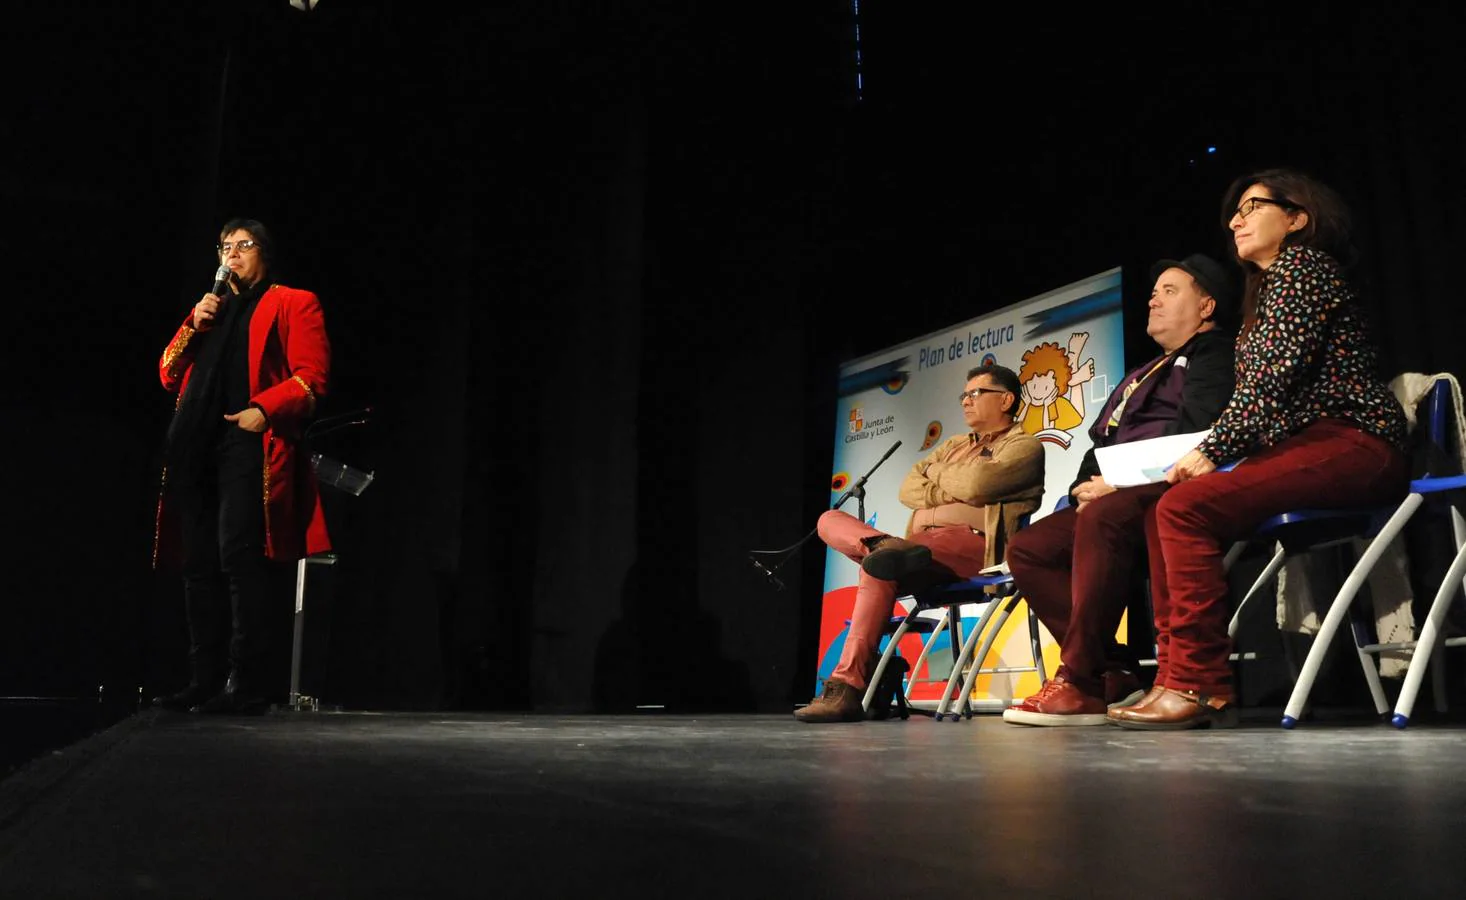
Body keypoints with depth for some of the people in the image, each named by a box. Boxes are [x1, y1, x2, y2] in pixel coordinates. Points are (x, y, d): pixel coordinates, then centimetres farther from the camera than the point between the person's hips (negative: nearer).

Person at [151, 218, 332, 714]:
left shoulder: (293, 303, 10)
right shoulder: (209, 308, 28)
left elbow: (312, 376, -2)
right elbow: (169, 375, 22)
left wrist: (263, 409, -16)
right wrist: (194, 325, 8)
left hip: (247, 442, -6)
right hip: (196, 446, 6)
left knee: (237, 556, -15)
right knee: (199, 564, 4)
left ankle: (245, 684, -12)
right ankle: (204, 682, 9)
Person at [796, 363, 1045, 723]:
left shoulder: (1024, 446, 8)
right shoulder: (954, 445, 31)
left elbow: (975, 483, -12)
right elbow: (908, 490, 18)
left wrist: (935, 473, 7)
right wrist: (953, 490, -1)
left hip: (974, 544, -8)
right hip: (923, 543, 8)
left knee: (879, 564, -33)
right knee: (830, 520, -1)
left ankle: (846, 688, -35)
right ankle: (885, 546, -33)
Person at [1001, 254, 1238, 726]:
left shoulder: (1214, 356, 5)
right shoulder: (1144, 374, 32)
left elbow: (1192, 432, -13)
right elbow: (1101, 441, 27)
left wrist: (1120, 482, -16)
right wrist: (1088, 485, 5)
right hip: (1114, 497, 9)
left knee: (1102, 519, -37)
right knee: (1027, 548, -7)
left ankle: (1080, 680, -34)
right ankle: (1114, 675, -16)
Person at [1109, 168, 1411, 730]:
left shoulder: (1303, 264, -2)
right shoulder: (1269, 285, 26)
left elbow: (1275, 376, -14)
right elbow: (1260, 390, 18)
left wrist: (1212, 450, -14)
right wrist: (1211, 451, 3)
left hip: (1352, 443, -9)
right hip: (1310, 445, 9)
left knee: (1185, 505, -25)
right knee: (1165, 509, -3)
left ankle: (1200, 685, -22)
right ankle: (1184, 678, -7)